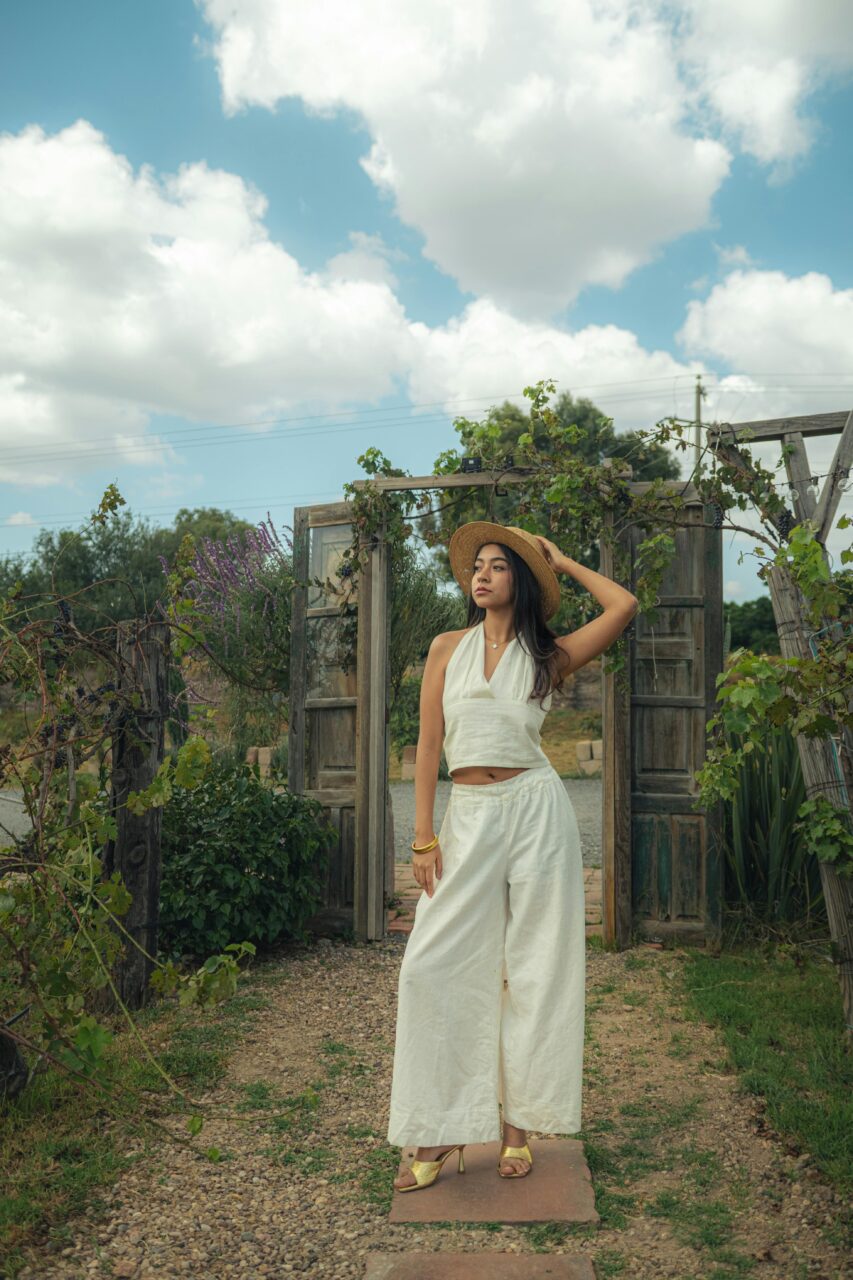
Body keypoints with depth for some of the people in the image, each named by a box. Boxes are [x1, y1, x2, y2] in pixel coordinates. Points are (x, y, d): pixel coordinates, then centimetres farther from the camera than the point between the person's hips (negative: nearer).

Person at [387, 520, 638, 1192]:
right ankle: (440, 1134, 9)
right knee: (434, 966, -3)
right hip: (469, 815, 1)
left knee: (533, 967, 4)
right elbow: (429, 742, 3)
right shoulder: (448, 647, 8)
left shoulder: (549, 654, 5)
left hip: (536, 810, -1)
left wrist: (562, 561, 5)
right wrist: (424, 837, -3)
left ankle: (518, 1123, 18)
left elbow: (624, 606, -8)